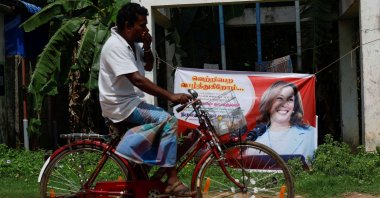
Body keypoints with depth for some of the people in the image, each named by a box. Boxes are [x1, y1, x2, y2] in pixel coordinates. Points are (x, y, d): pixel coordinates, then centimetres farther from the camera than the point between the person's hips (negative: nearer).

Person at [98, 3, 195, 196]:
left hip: (131, 101, 10)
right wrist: (171, 96, -30)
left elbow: (148, 67, 20)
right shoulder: (115, 46, -20)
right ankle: (172, 181, -18)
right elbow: (137, 80, -29)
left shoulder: (132, 44, 9)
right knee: (168, 121, -21)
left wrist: (147, 47, -1)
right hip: (121, 106, -10)